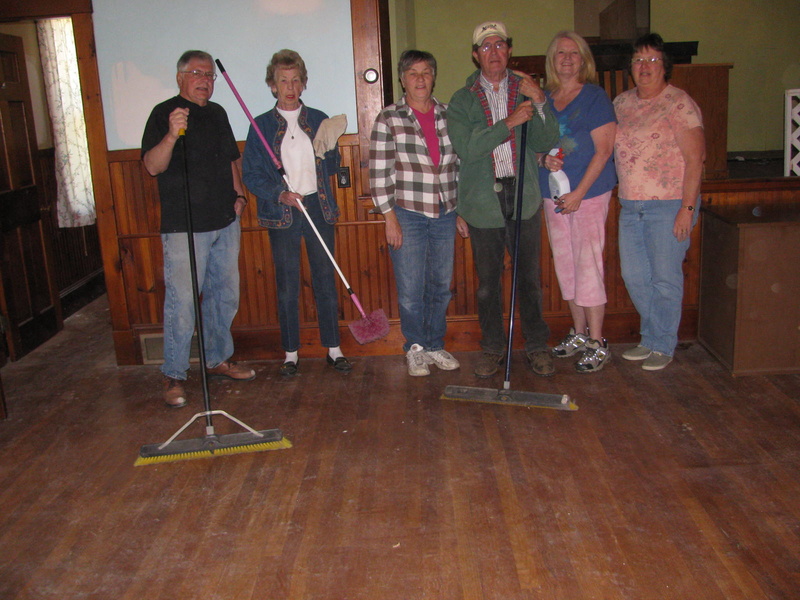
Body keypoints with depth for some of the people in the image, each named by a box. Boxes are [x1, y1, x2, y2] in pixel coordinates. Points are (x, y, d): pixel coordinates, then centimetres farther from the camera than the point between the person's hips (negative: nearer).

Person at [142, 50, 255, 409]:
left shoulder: (217, 113, 15)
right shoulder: (164, 113, -7)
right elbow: (152, 166, -18)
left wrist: (238, 194, 12)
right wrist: (171, 135, -34)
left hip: (225, 222, 7)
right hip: (184, 227, -7)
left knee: (225, 296, 14)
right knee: (182, 302, -6)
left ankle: (218, 359, 29)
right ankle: (173, 376, 6)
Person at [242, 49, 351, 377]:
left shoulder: (318, 120, 7)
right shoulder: (262, 125, 1)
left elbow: (332, 168, 13)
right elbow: (250, 174, -1)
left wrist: (328, 151, -9)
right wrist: (279, 194, -16)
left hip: (318, 208, 2)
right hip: (282, 214, -1)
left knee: (326, 280, 6)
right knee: (287, 286, 5)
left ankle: (333, 349, 17)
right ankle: (291, 353, 17)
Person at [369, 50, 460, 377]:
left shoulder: (449, 116, 8)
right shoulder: (388, 119, -4)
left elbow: (460, 166, 13)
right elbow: (379, 174, -6)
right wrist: (390, 218, -10)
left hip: (445, 215, 4)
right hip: (407, 215, -4)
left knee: (442, 285, 11)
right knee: (411, 289, 1)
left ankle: (435, 345, 27)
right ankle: (415, 348, 19)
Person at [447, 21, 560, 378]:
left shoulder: (527, 91, 9)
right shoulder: (462, 100, 5)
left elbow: (546, 144, 1)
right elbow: (466, 148, -11)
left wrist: (539, 102, -12)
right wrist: (510, 123, -17)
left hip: (524, 199, 1)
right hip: (482, 203, 0)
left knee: (529, 278, 5)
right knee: (488, 282, 7)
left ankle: (536, 345, 20)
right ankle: (492, 347, 22)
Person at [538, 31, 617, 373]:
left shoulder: (595, 97, -4)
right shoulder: (543, 99, 11)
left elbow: (603, 150, -9)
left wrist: (578, 193, -15)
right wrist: (544, 159, -7)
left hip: (589, 193, -6)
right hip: (553, 194, 6)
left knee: (588, 265, -8)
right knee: (565, 265, 10)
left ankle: (597, 344, 0)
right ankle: (579, 333, 24)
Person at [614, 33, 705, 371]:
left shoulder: (679, 104, -7)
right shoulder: (621, 102, 12)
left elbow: (695, 159, -11)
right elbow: (607, 147, 19)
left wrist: (687, 208, -16)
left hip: (669, 206, -6)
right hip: (630, 205, 6)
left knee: (665, 278, 1)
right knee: (634, 276, 11)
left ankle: (663, 346, 16)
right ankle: (651, 339, 28)